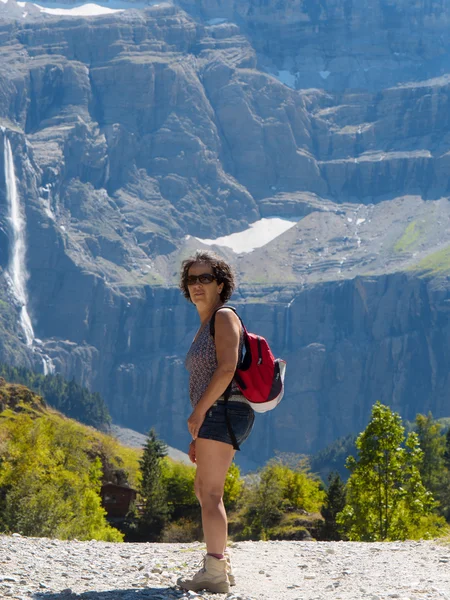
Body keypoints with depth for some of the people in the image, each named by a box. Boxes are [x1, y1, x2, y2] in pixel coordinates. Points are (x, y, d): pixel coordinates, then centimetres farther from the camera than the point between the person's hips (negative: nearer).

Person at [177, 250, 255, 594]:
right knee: (205, 492, 18)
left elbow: (227, 368, -18)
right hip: (216, 416, 11)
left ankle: (215, 574, -12)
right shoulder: (205, 328, 23)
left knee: (210, 493, -12)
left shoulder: (223, 317, -5)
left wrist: (198, 411, -16)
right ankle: (222, 566, 25)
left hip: (222, 411, -11)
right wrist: (199, 436, 21)